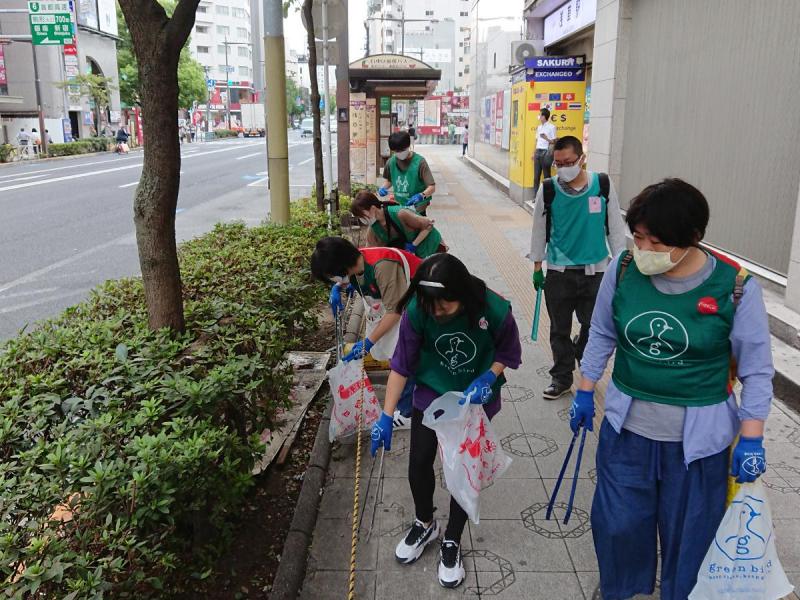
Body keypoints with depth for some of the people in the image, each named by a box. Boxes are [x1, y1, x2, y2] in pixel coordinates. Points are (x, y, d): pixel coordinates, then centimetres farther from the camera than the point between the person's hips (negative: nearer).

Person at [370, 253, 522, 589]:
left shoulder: (494, 310, -30)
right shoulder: (417, 311, -27)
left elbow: (509, 353, -9)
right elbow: (402, 364, -15)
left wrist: (487, 379, -25)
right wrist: (386, 417, -15)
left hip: (475, 398, -1)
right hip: (431, 392, 2)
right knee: (419, 464, 5)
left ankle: (451, 542, 30)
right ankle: (425, 525, 37)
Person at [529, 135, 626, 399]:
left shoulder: (603, 185, -5)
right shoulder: (549, 190, -6)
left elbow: (615, 227, 3)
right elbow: (539, 229, 4)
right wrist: (537, 267, 5)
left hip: (595, 270, 0)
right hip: (558, 271, 0)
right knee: (560, 329, 9)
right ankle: (561, 377, 25)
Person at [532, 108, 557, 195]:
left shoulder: (551, 127, -5)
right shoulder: (539, 127, 16)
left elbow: (554, 142, -6)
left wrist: (546, 138, -21)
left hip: (545, 152, -7)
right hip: (538, 152, 7)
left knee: (546, 176, -2)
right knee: (536, 176, 7)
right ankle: (535, 196, 13)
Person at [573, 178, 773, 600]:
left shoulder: (735, 288, -16)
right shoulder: (623, 269, -10)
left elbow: (757, 370, -5)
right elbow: (602, 335, 6)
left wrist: (751, 439, -8)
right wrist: (585, 392, 9)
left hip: (698, 436, -2)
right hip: (626, 426, 3)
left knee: (689, 533, 13)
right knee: (617, 523, 15)